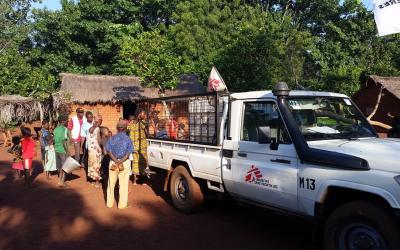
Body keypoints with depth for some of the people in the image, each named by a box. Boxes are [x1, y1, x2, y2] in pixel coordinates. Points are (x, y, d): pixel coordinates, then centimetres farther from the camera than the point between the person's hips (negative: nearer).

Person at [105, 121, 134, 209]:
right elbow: (128, 154, -14)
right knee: (123, 184, 6)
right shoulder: (128, 139, -6)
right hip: (125, 163, -2)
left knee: (111, 183, 14)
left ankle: (109, 203, 24)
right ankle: (122, 204, 12)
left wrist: (116, 162, -13)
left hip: (113, 162, 2)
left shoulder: (112, 138, -1)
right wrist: (120, 162, -15)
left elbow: (109, 152, -8)